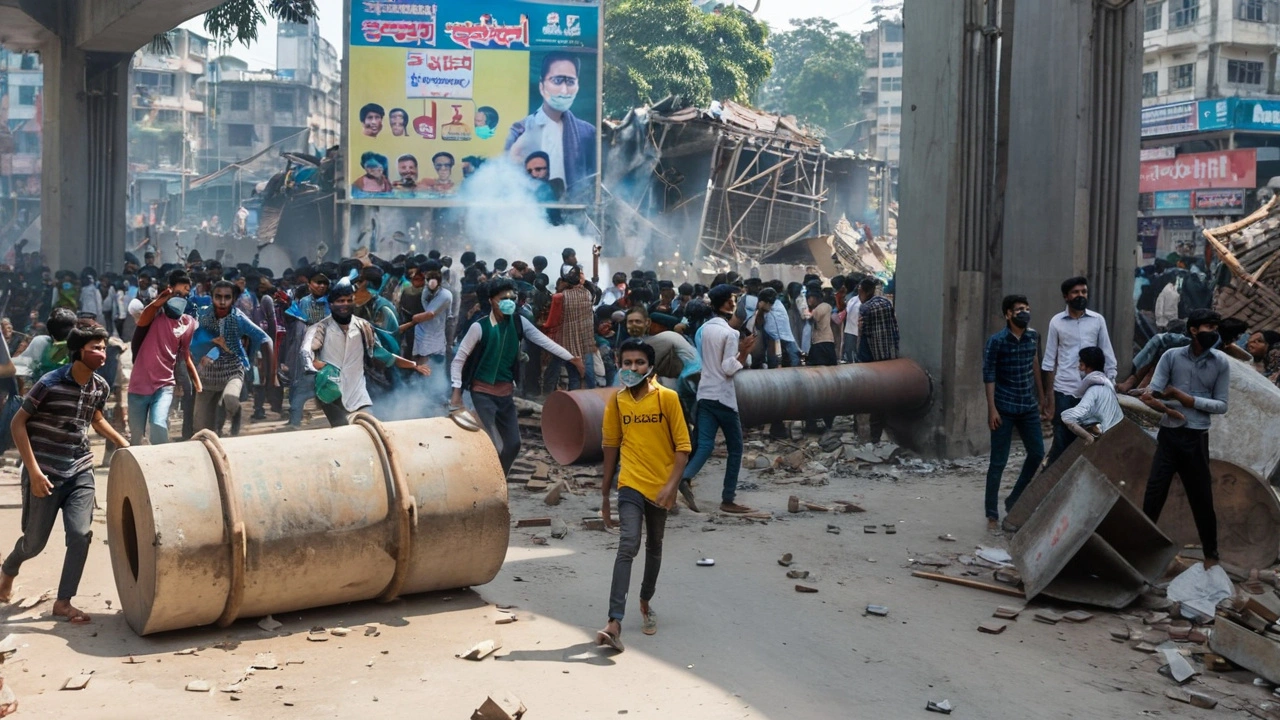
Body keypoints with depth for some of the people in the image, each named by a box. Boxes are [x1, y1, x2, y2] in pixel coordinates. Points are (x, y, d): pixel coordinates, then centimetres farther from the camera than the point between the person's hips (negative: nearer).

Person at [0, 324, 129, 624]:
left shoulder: (101, 387, -1)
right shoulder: (49, 384, -18)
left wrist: (125, 445, 11)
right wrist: (33, 470, -18)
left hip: (80, 472, 4)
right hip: (45, 473, -4)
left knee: (81, 535, -9)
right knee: (35, 540, 8)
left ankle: (63, 601, 4)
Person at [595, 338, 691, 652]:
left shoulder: (667, 398, -7)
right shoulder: (616, 402, 0)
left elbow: (683, 446, -7)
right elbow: (610, 447, 8)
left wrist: (671, 485, -19)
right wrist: (605, 495, 11)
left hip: (660, 488, 1)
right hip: (631, 485, -1)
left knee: (654, 549, 18)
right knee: (628, 546, -18)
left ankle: (645, 603, 42)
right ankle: (614, 623, -25)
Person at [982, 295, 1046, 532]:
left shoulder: (1033, 337, 5)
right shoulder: (996, 341, -11)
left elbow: (1035, 368, 16)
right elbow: (989, 376, -11)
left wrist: (1041, 397, 18)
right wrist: (991, 409, -15)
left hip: (1028, 407, 6)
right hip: (1004, 409, -6)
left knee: (1037, 453, 9)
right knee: (998, 462, -1)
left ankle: (1014, 501, 27)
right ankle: (992, 515, 8)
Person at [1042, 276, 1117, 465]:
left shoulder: (1098, 320, 4)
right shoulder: (1057, 322, 2)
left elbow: (1108, 355, 6)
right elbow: (1049, 360, 4)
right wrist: (1049, 392, 0)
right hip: (1064, 389, -1)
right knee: (1062, 440, 1)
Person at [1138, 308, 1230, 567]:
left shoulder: (1221, 363, 0)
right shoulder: (1171, 356, -1)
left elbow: (1222, 405, -3)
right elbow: (1151, 396, -5)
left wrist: (1184, 398, -11)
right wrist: (1168, 409, -20)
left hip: (1196, 438, 0)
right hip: (1168, 434, 0)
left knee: (1201, 497, 7)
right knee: (1154, 493, 2)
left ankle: (1211, 553, 21)